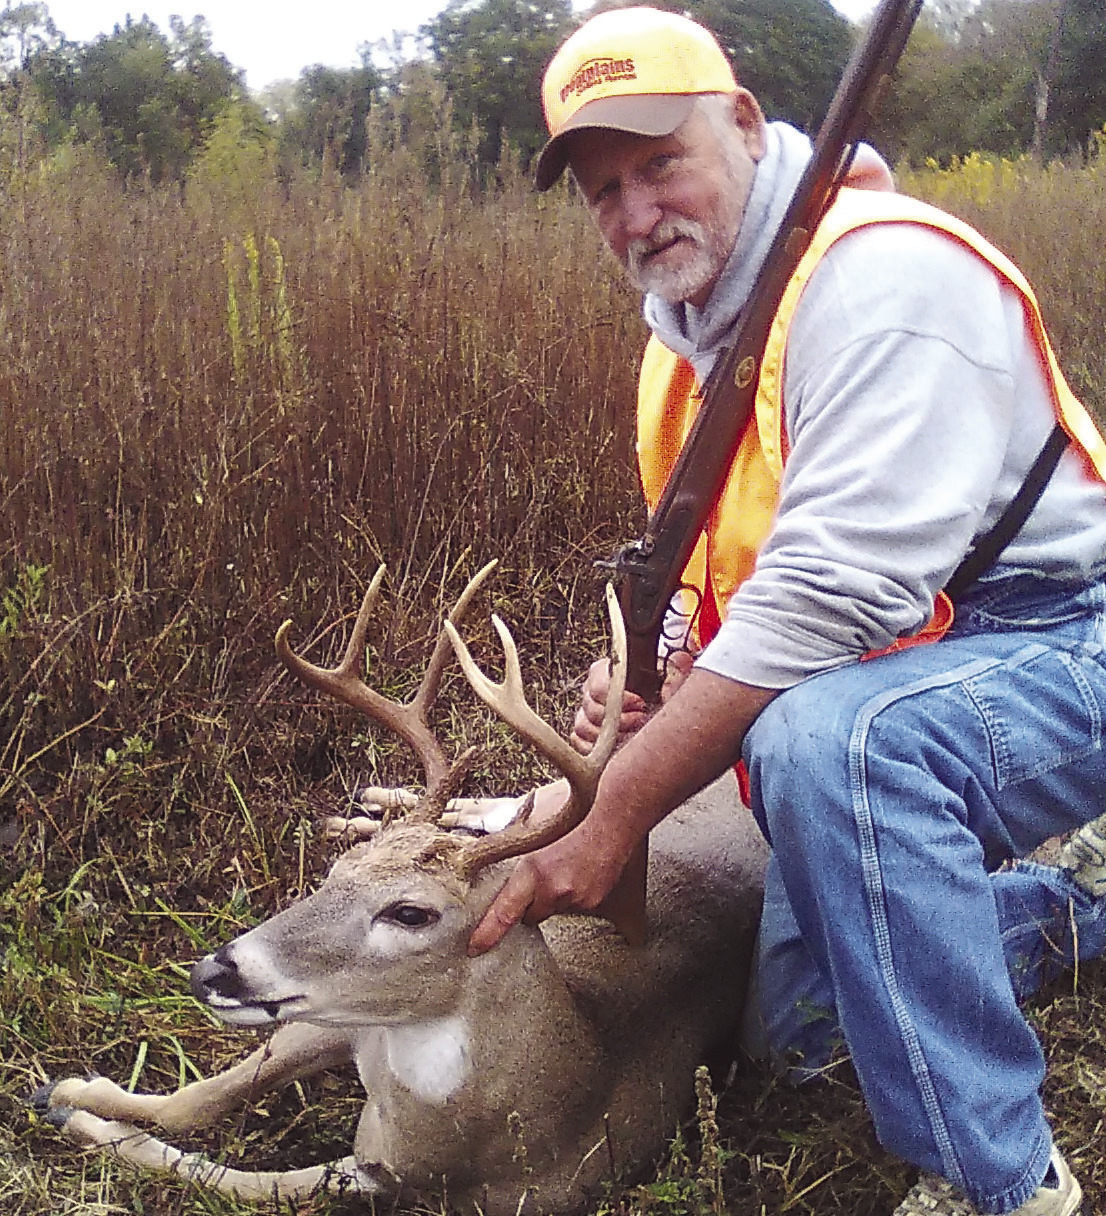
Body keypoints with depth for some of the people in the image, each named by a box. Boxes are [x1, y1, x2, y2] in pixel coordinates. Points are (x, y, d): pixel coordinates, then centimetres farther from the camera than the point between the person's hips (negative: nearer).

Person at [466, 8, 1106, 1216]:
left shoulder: (881, 274, -23)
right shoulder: (691, 333, 8)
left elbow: (828, 593, -32)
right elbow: (717, 570, 16)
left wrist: (616, 812, -30)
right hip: (889, 681, 9)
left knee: (829, 736, -41)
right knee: (801, 1027, 16)